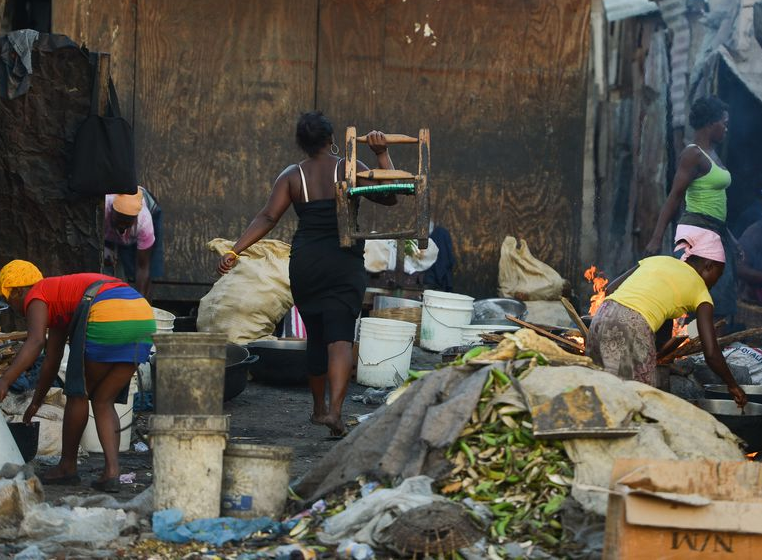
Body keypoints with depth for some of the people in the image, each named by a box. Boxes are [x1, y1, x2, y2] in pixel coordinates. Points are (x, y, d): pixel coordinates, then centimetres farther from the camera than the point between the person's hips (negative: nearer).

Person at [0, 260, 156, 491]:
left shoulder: (35, 298, 11)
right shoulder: (59, 301, 36)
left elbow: (35, 342, -11)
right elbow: (52, 361, 44)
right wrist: (36, 403, 53)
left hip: (108, 316, -8)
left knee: (78, 393, 12)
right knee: (103, 401, 15)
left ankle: (67, 465, 23)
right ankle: (111, 471, 0)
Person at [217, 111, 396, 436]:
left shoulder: (292, 176, 3)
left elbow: (267, 217, -6)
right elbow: (389, 196, -3)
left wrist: (235, 251, -8)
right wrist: (382, 155, -3)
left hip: (304, 263, 3)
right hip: (344, 265, -2)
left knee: (315, 336, 18)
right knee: (339, 337, -9)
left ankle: (319, 407, 29)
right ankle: (335, 409, -26)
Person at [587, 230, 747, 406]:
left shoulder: (656, 260, 27)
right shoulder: (700, 291, 13)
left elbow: (610, 289, 20)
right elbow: (711, 353, 6)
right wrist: (733, 386, 20)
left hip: (603, 314, 6)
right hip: (635, 327, -6)